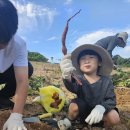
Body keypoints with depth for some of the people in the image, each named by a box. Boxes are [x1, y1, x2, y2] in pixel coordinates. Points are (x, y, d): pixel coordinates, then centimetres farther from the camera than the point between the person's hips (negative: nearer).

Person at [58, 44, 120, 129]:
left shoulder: (106, 81, -9)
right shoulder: (79, 79, -14)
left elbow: (111, 99, -16)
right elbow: (72, 87, -37)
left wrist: (101, 107, -40)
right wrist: (67, 77, -63)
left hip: (98, 113, 1)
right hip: (82, 112, 0)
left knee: (114, 118, -27)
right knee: (74, 105, -31)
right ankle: (69, 120, 3)